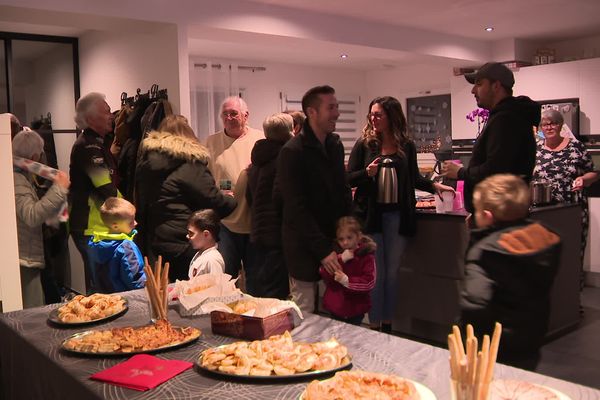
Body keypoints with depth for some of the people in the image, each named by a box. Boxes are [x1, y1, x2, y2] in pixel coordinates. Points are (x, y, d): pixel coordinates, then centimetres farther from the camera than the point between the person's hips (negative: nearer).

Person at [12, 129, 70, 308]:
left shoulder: (21, 177, 14)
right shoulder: (16, 180, -16)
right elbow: (32, 216, -29)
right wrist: (59, 189, -29)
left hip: (27, 260, 10)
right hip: (23, 261, -10)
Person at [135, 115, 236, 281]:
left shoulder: (146, 159, 8)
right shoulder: (191, 163, -12)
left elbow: (140, 200, 13)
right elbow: (214, 201, -11)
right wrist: (234, 200, 8)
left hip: (150, 242, 6)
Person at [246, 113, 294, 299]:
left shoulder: (256, 161, 13)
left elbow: (250, 196, 20)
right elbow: (281, 197, -20)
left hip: (258, 233, 9)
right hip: (278, 233, -9)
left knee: (263, 289, 17)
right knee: (276, 292, -3)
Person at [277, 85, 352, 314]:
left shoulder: (335, 145, 8)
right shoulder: (292, 152, -14)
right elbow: (296, 208, -17)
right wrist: (323, 250, -18)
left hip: (333, 242, 6)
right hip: (305, 249, -6)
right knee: (305, 314, 2)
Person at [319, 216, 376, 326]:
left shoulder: (366, 256, -11)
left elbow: (369, 282, -18)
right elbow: (324, 274, -11)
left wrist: (347, 281, -29)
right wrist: (341, 259, -22)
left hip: (356, 309, -3)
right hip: (335, 307, 3)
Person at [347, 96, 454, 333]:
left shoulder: (406, 146, 4)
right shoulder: (364, 144, -1)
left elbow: (414, 178, 16)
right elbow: (349, 178, -2)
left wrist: (435, 186, 1)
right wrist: (367, 173, -20)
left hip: (397, 216, 2)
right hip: (370, 215, -2)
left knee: (392, 272, 11)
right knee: (376, 273, 2)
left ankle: (387, 324, 23)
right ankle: (374, 326, 15)